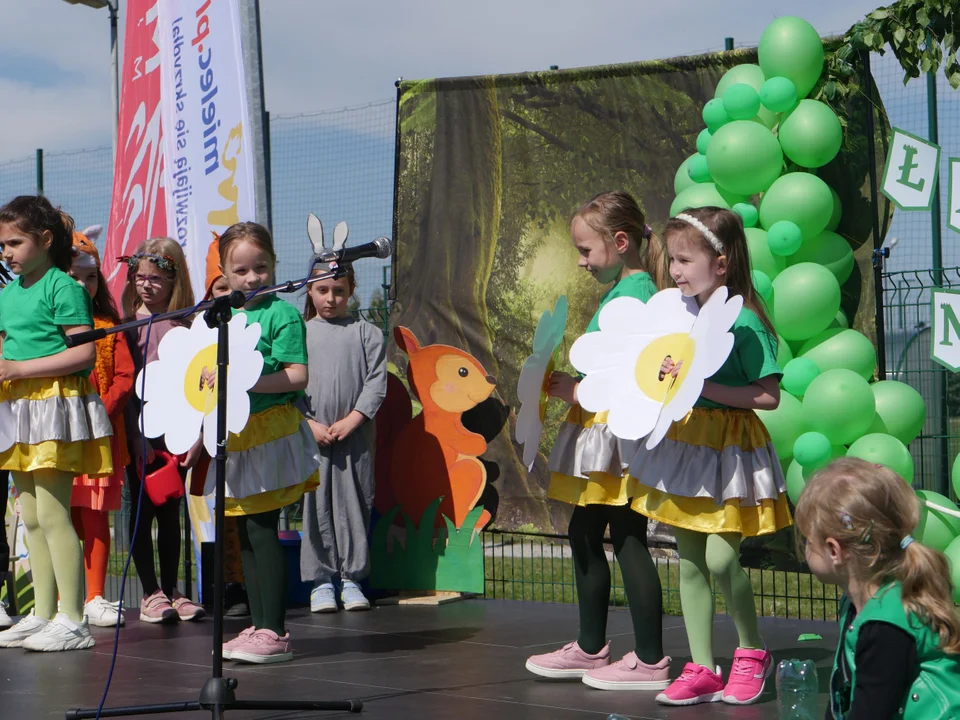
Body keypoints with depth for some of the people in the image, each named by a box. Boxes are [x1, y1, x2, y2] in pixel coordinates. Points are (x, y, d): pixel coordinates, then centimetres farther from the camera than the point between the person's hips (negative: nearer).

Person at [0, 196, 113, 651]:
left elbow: (85, 353, -17)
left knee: (51, 512, -10)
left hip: (55, 407, -9)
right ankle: (43, 613, 18)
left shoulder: (62, 288, -10)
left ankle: (73, 620, -6)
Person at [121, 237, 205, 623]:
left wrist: (196, 434, -4)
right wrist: (132, 433, -9)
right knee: (142, 510, 3)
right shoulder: (128, 325, 1)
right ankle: (150, 592, 10)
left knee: (170, 512, 9)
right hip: (140, 433, -1)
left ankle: (171, 589, 18)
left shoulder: (186, 326, 2)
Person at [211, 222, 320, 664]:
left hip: (270, 434, -8)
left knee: (262, 530, -9)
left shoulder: (281, 314, -8)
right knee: (247, 534, 11)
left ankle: (274, 632, -6)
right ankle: (258, 626, 18)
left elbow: (297, 377, -16)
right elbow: (207, 372, 26)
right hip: (232, 436, 8)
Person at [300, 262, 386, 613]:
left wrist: (352, 420, -11)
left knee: (354, 504, 3)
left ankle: (351, 577, 12)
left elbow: (377, 383, -1)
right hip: (312, 436, 0)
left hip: (355, 435, 0)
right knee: (316, 506, 2)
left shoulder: (366, 333, 5)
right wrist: (310, 424, -9)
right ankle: (320, 580, 9)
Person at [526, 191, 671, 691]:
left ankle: (650, 661, 1)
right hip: (597, 429, 11)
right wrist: (567, 383, 8)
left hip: (620, 432, -10)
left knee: (628, 538, -5)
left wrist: (577, 390, -18)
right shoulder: (617, 291, 14)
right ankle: (590, 647, 27)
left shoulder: (635, 294, -16)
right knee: (584, 532, 16)